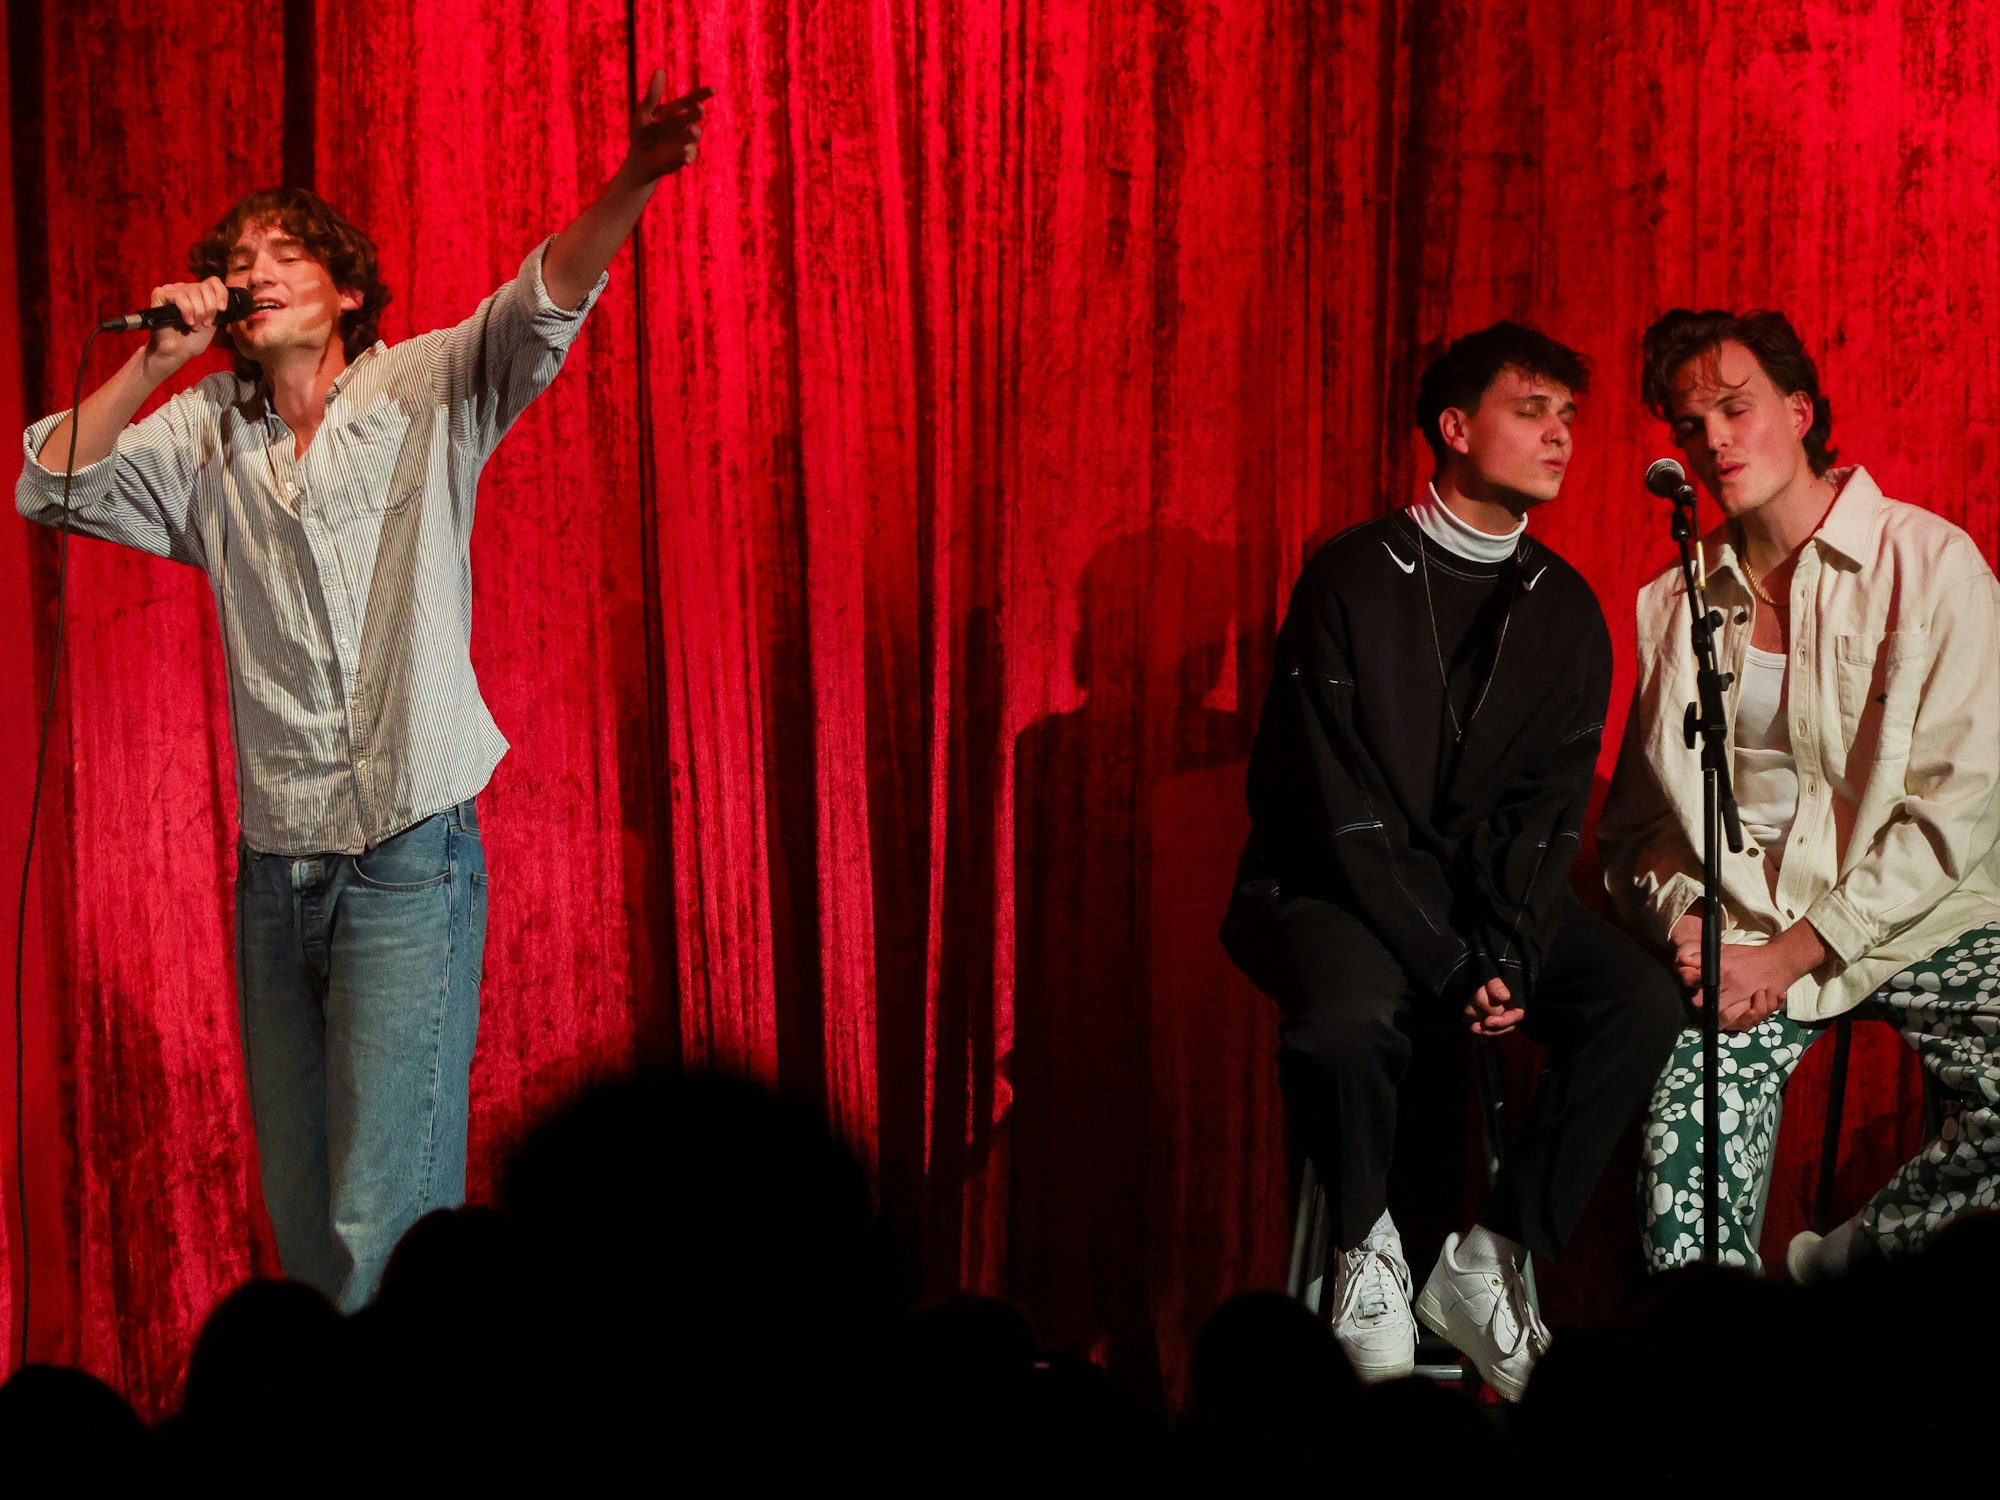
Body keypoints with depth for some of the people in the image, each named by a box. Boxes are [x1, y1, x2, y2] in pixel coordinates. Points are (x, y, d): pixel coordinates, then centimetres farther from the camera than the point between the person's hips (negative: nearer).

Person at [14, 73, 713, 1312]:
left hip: (410, 857, -4)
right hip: (275, 868, 4)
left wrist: (633, 186, -32)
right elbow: (51, 490, 4)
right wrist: (160, 360, -6)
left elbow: (545, 304, -14)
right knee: (302, 1211, 8)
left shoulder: (425, 394, 1)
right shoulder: (205, 439, 10)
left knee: (384, 1219, -11)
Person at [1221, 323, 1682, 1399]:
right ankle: (1369, 1253, -9)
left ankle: (1487, 1265, -10)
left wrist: (1508, 955, -18)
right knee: (1344, 1016, -38)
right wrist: (1449, 968, -22)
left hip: (1492, 893, 5)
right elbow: (1346, 810, -15)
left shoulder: (1565, 608, 6)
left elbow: (1549, 810, 0)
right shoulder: (1352, 581, -9)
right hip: (1335, 889, -5)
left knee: (1642, 1000, -22)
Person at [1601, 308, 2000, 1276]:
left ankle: (1835, 1266, -10)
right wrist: (1688, 926, -8)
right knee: (1688, 1124, -29)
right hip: (1742, 938, 2)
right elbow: (1640, 822, 15)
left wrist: (1792, 955, -12)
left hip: (1918, 926, -2)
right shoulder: (1672, 606, 12)